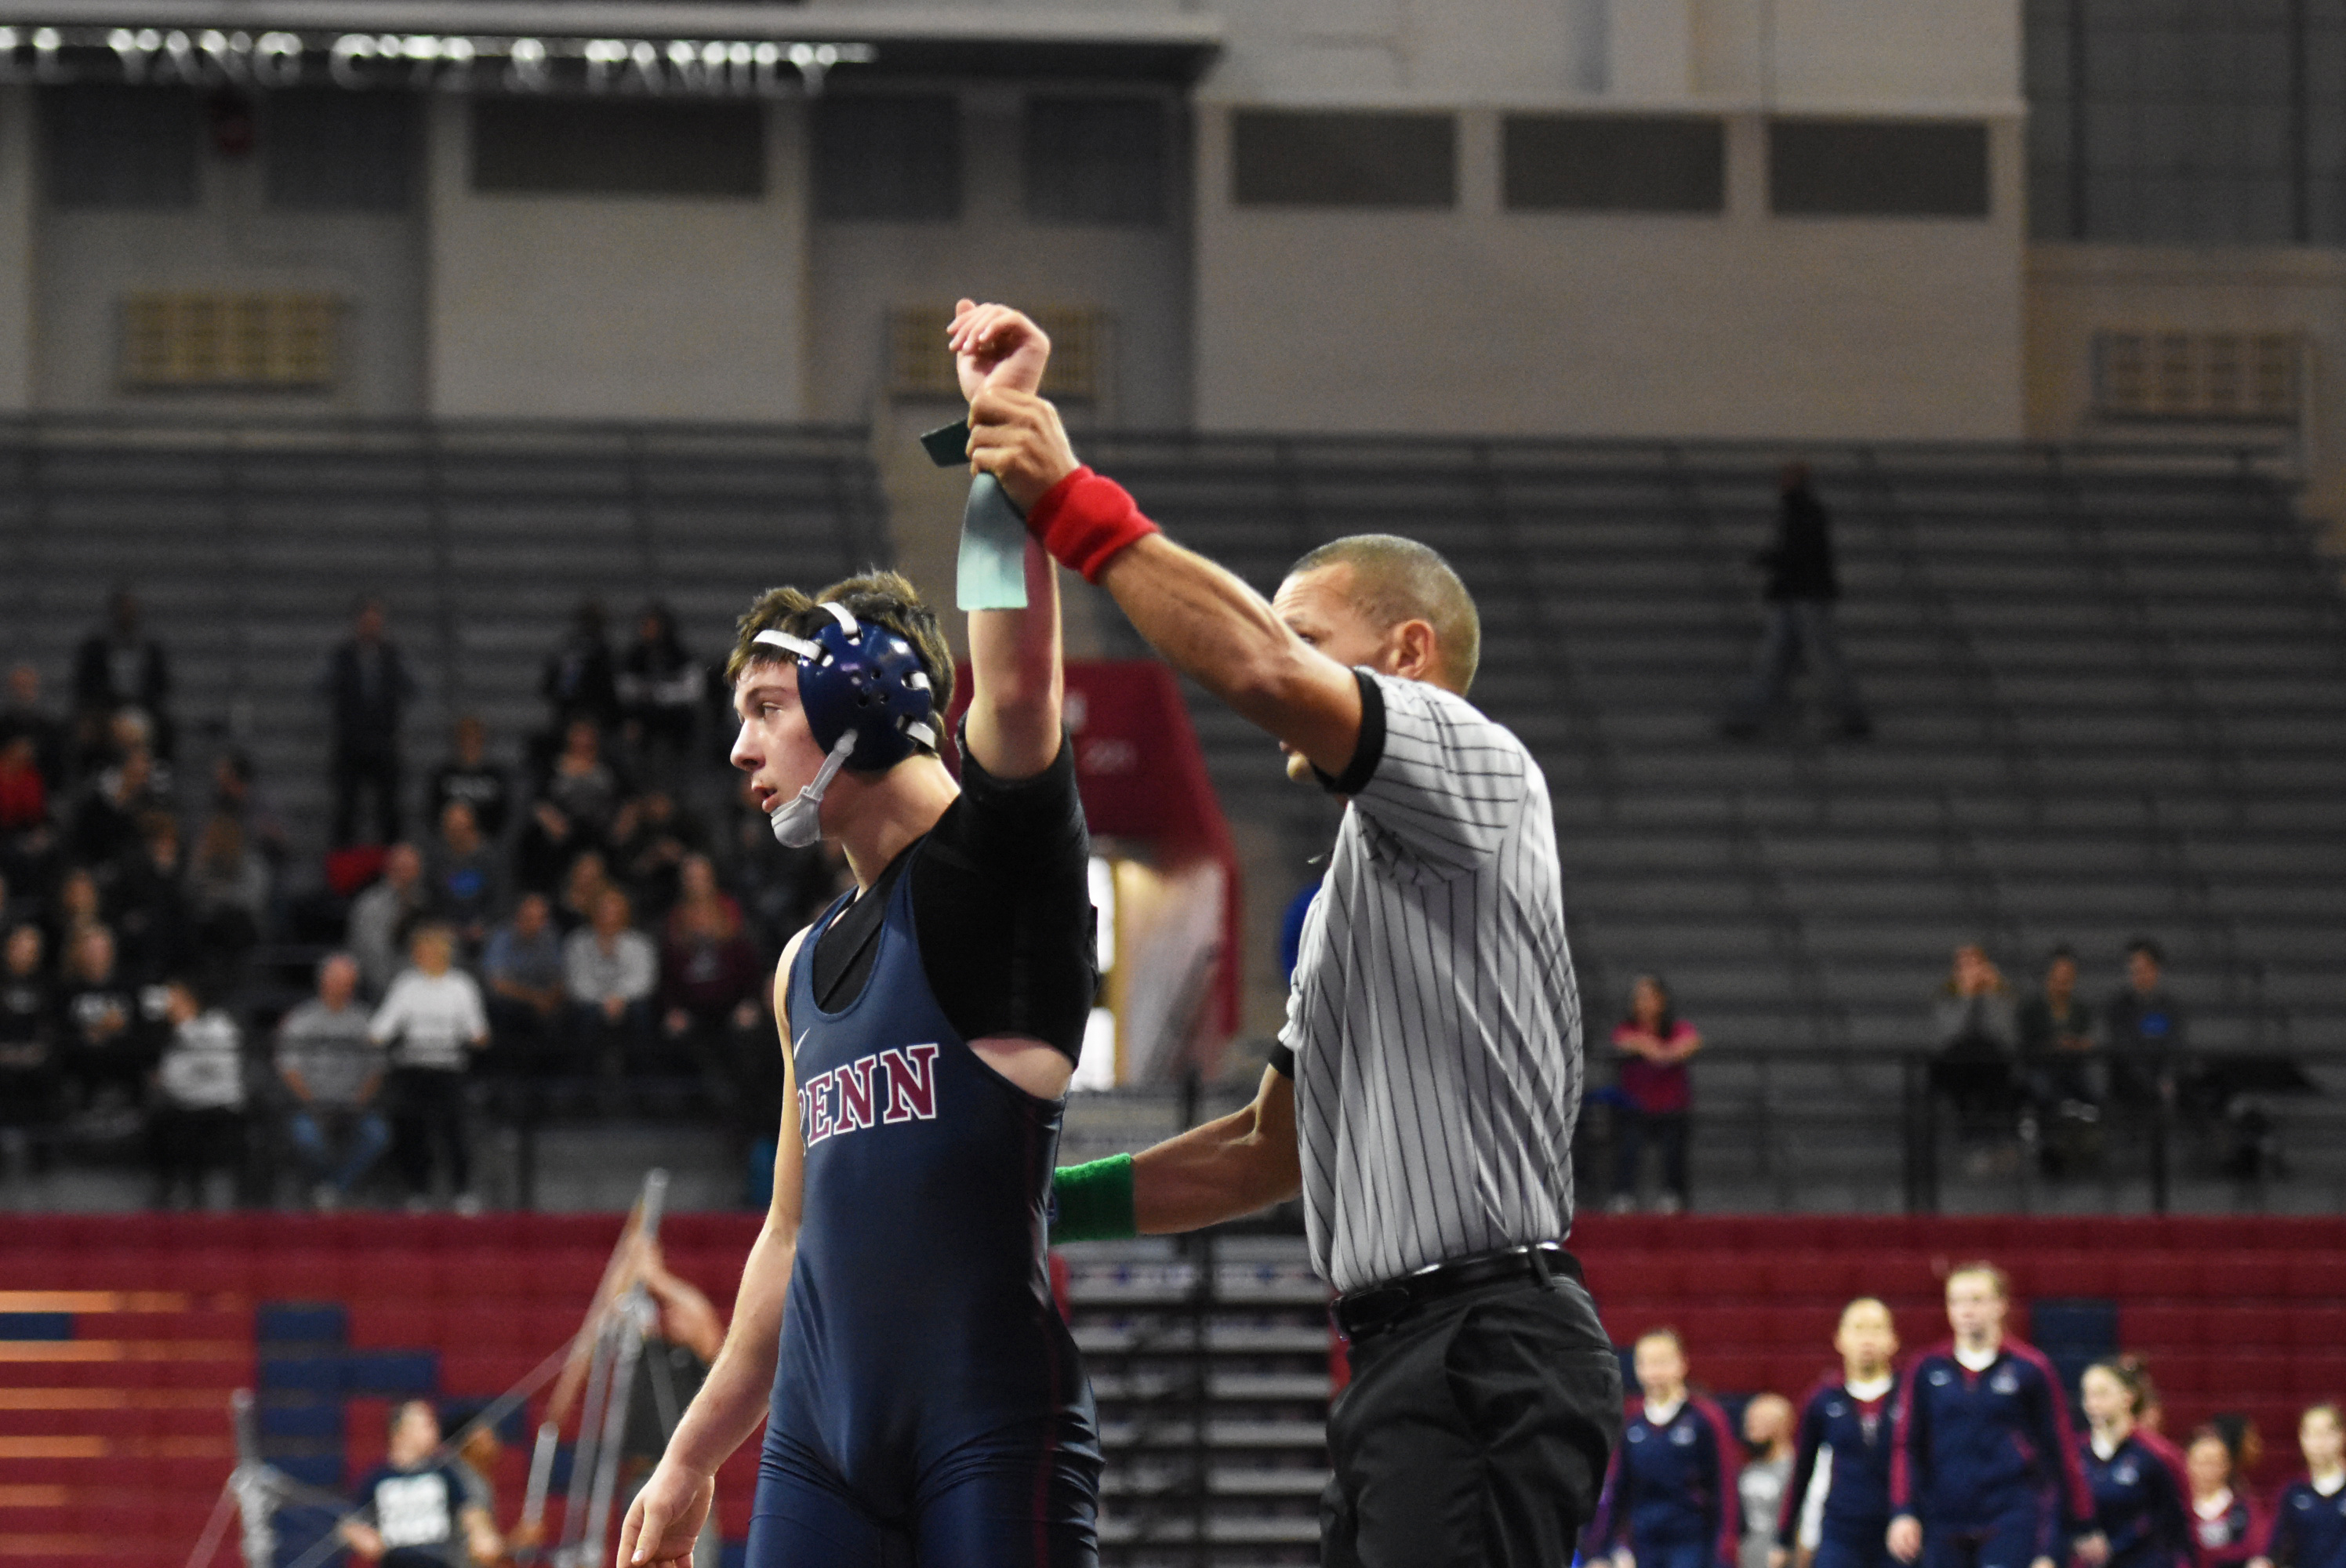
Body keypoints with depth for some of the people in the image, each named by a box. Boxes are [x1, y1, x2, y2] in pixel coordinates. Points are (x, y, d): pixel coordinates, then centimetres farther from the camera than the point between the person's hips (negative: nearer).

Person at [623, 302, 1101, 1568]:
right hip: (823, 1439, 7)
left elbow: (1019, 683, -21)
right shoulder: (807, 965, 22)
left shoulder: (994, 857, 0)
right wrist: (691, 1460, 27)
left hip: (994, 1432, -7)